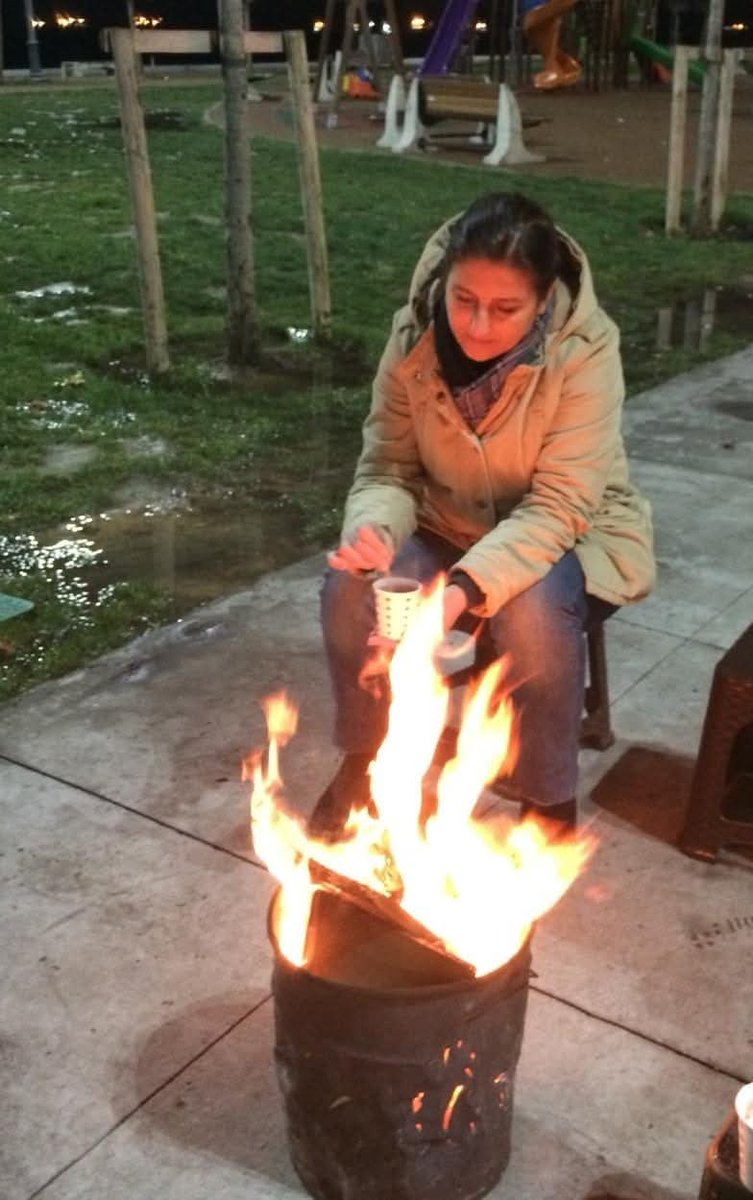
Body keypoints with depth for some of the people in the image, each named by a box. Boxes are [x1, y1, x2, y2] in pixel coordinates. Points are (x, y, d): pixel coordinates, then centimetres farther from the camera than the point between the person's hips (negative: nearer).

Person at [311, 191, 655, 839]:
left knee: (530, 611, -35)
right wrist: (373, 529, -32)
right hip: (450, 530, 3)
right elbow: (388, 469, -8)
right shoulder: (414, 336, -15)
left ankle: (551, 803, -10)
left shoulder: (586, 349, -26)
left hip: (569, 537, -3)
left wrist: (469, 586, -44)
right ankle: (364, 758, 3)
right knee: (350, 584, -23)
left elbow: (557, 509, -28)